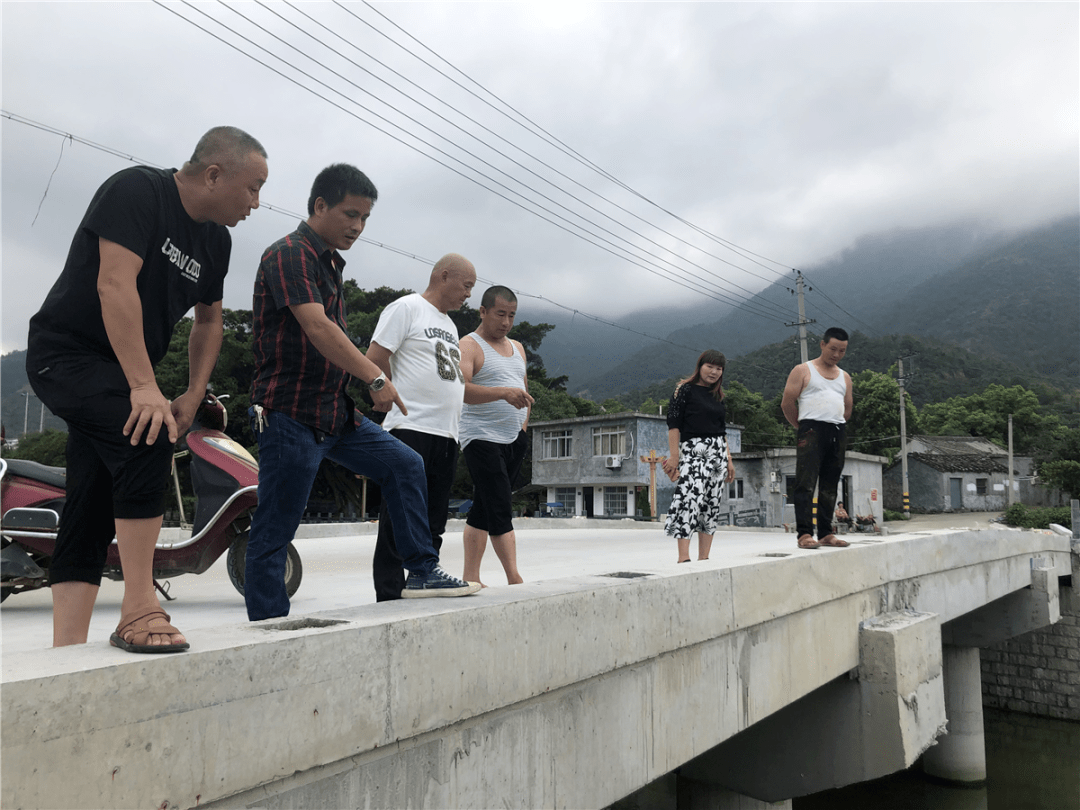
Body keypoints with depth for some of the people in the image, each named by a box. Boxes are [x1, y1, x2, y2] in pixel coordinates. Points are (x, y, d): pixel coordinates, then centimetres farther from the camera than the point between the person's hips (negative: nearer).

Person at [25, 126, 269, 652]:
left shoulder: (216, 241, 8)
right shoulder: (137, 190, -15)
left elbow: (209, 320, 17)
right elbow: (115, 284, -26)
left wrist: (192, 399, 4)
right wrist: (144, 386, -32)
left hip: (121, 377, 8)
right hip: (65, 353, -8)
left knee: (90, 517, 4)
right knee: (149, 433, -31)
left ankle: (66, 653, 8)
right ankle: (138, 610, -24)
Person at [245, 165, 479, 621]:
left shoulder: (330, 262, 18)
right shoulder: (289, 254, -11)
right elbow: (317, 328, -24)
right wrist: (376, 379, -28)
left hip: (335, 411, 9)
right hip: (290, 412, -9)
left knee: (404, 465, 8)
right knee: (274, 532, -4)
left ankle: (422, 572, 13)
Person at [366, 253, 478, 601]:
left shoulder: (449, 325, 24)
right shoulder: (406, 307, -2)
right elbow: (375, 360, -8)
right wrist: (400, 402, -2)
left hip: (446, 435, 9)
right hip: (411, 431, -9)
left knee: (433, 525, 10)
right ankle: (389, 601, -1)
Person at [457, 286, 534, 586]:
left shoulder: (517, 348, 20)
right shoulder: (468, 346, -5)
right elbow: (460, 389, -21)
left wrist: (524, 420, 11)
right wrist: (503, 393, -32)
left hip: (514, 439, 7)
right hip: (482, 438, -7)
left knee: (483, 510, 9)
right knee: (499, 509, -13)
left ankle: (470, 578, 14)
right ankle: (515, 579, -12)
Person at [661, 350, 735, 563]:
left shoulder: (718, 396, 18)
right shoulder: (685, 389, -1)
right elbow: (673, 424, -7)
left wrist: (729, 459, 19)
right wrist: (674, 455, -14)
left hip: (717, 451, 7)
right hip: (692, 450, -7)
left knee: (712, 502, 2)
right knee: (689, 497, -19)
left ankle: (704, 558, 7)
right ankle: (683, 558, -20)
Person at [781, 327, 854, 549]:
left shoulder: (844, 377, 21)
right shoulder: (803, 370, 5)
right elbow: (787, 403, 1)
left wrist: (836, 426, 14)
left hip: (838, 432, 6)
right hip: (811, 430, -6)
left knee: (829, 487, 7)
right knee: (806, 484, -11)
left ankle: (826, 533, 12)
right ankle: (804, 534, -13)